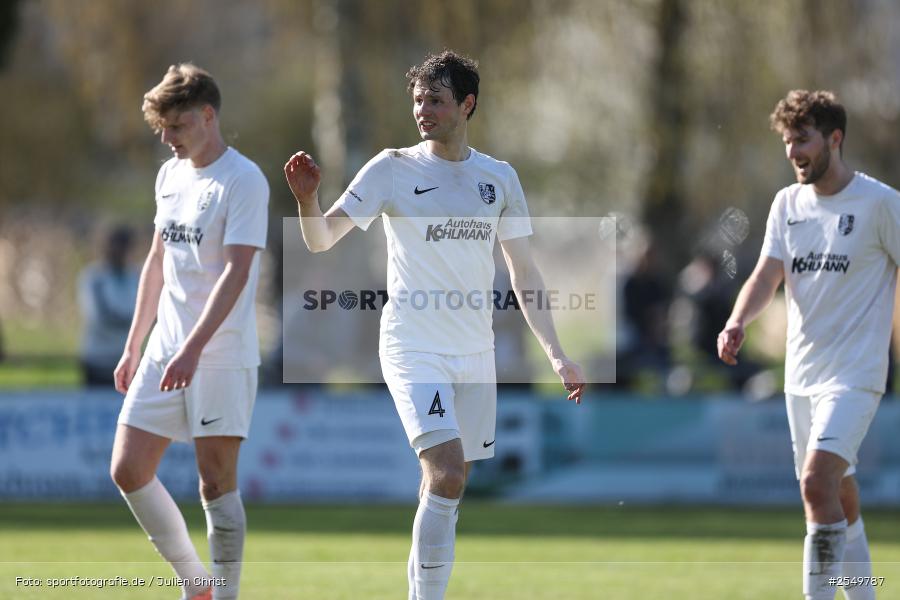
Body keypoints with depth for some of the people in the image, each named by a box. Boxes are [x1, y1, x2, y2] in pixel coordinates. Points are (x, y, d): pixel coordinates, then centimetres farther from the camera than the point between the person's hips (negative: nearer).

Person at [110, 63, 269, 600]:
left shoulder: (243, 181, -11)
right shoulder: (171, 175, 13)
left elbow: (235, 273, -19)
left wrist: (193, 348, -26)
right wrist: (134, 346, 19)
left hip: (222, 355, -8)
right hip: (165, 350, 8)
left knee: (217, 481, -6)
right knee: (128, 471, 2)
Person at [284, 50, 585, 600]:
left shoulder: (499, 178, 7)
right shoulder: (392, 169, -3)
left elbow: (524, 273, 12)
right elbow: (322, 240, -8)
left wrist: (556, 354, 7)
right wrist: (308, 199, -29)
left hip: (475, 349, 4)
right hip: (413, 344, -4)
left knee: (449, 485, 6)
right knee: (447, 471, -20)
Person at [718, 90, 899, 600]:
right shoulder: (788, 203, 9)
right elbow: (768, 275, 2)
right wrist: (737, 322, -17)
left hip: (854, 373, -6)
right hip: (801, 374, 6)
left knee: (818, 484, -21)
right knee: (839, 497, 12)